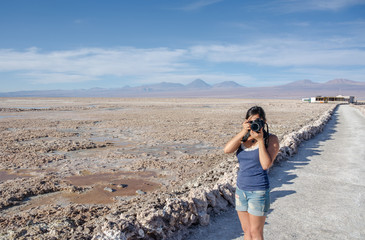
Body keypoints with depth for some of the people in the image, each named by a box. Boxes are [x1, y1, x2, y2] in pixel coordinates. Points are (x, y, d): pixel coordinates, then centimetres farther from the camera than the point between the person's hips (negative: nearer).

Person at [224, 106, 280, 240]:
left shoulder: (271, 139, -7)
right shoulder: (243, 138, 6)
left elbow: (266, 165, -19)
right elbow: (227, 150, -13)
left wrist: (260, 140, -20)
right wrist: (243, 132, -18)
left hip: (258, 191, -5)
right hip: (241, 189, 5)